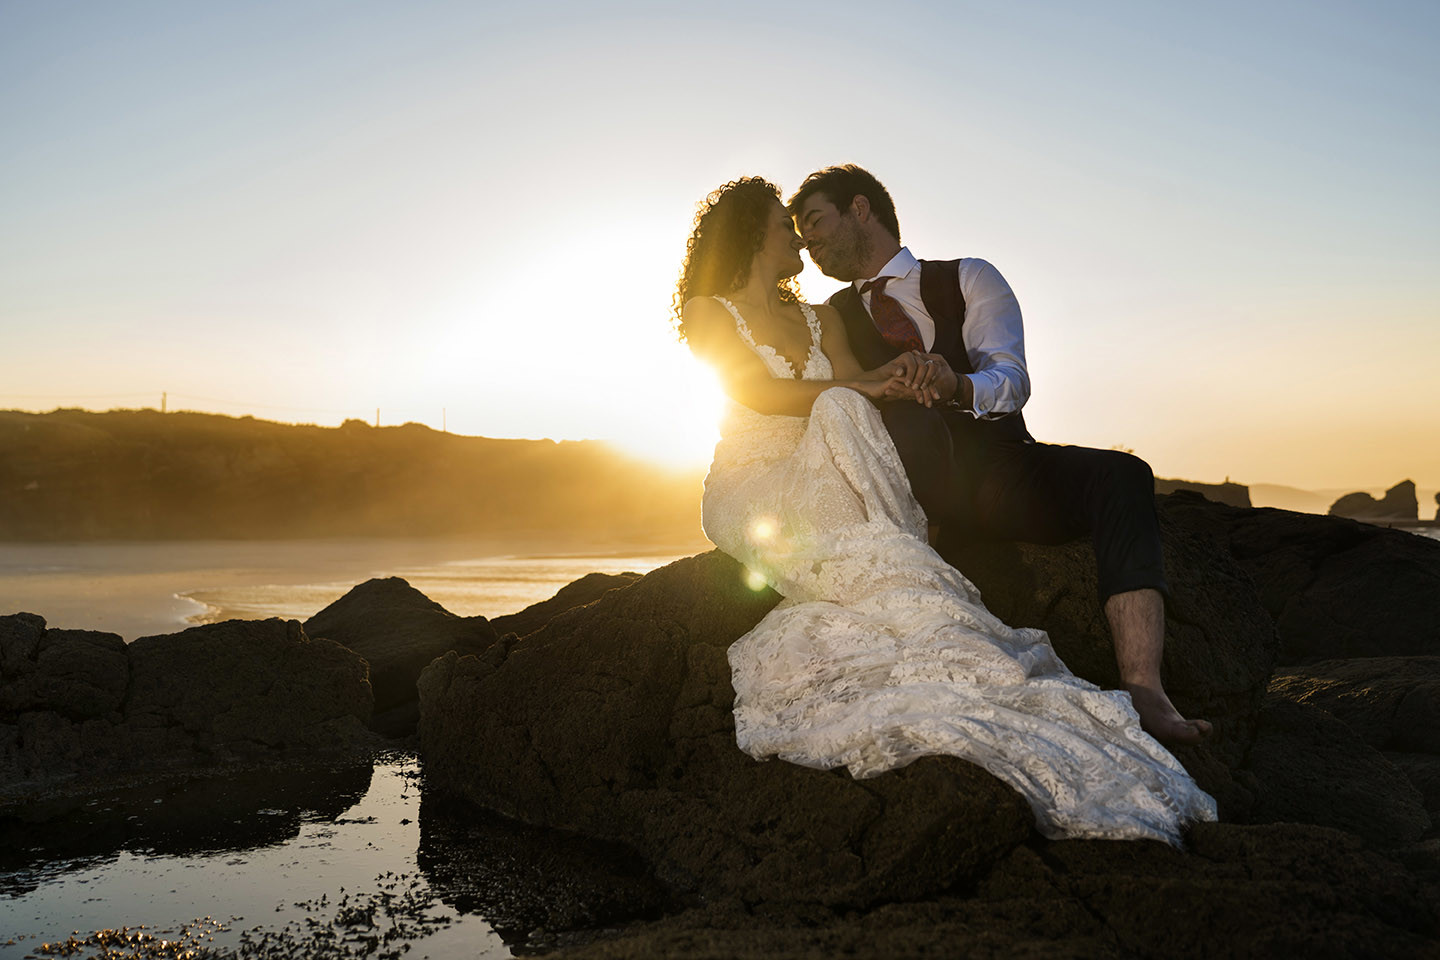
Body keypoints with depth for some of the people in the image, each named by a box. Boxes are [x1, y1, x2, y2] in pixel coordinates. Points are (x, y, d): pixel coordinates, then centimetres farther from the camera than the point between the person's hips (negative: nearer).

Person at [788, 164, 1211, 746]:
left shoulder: (968, 279, 12)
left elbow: (1011, 382, -5)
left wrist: (957, 384, -29)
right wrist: (886, 385, -23)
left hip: (1002, 479, 1)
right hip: (912, 489, -1)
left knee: (1121, 474, -26)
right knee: (908, 418, -32)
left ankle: (1143, 693, -36)